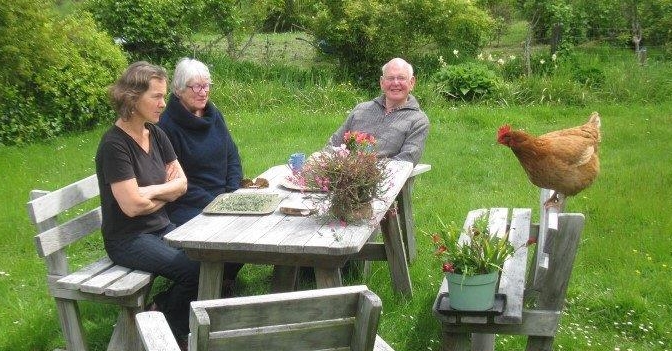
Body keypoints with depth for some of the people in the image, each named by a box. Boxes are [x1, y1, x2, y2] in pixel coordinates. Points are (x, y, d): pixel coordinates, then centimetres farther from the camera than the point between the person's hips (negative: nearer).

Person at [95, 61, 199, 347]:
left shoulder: (155, 134, 4)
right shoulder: (114, 144, -20)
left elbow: (181, 183, 4)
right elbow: (133, 205, -23)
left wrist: (150, 190, -14)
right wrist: (165, 195, -4)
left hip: (161, 227, 8)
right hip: (128, 239, -7)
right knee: (194, 269, -24)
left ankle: (164, 306, 10)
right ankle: (170, 332, 4)